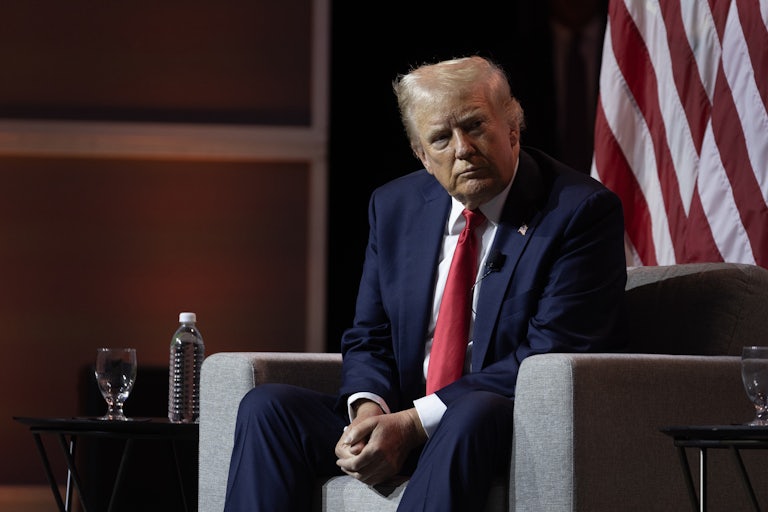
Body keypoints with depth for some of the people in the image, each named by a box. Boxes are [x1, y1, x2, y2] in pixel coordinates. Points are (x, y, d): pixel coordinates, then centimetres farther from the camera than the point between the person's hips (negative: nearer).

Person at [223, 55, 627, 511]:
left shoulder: (582, 211, -7)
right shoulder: (395, 207, 12)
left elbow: (549, 358, -15)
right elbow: (368, 340, 15)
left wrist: (414, 423, -21)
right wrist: (368, 409, -12)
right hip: (396, 423, 5)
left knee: (473, 415, -39)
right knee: (268, 405, -16)